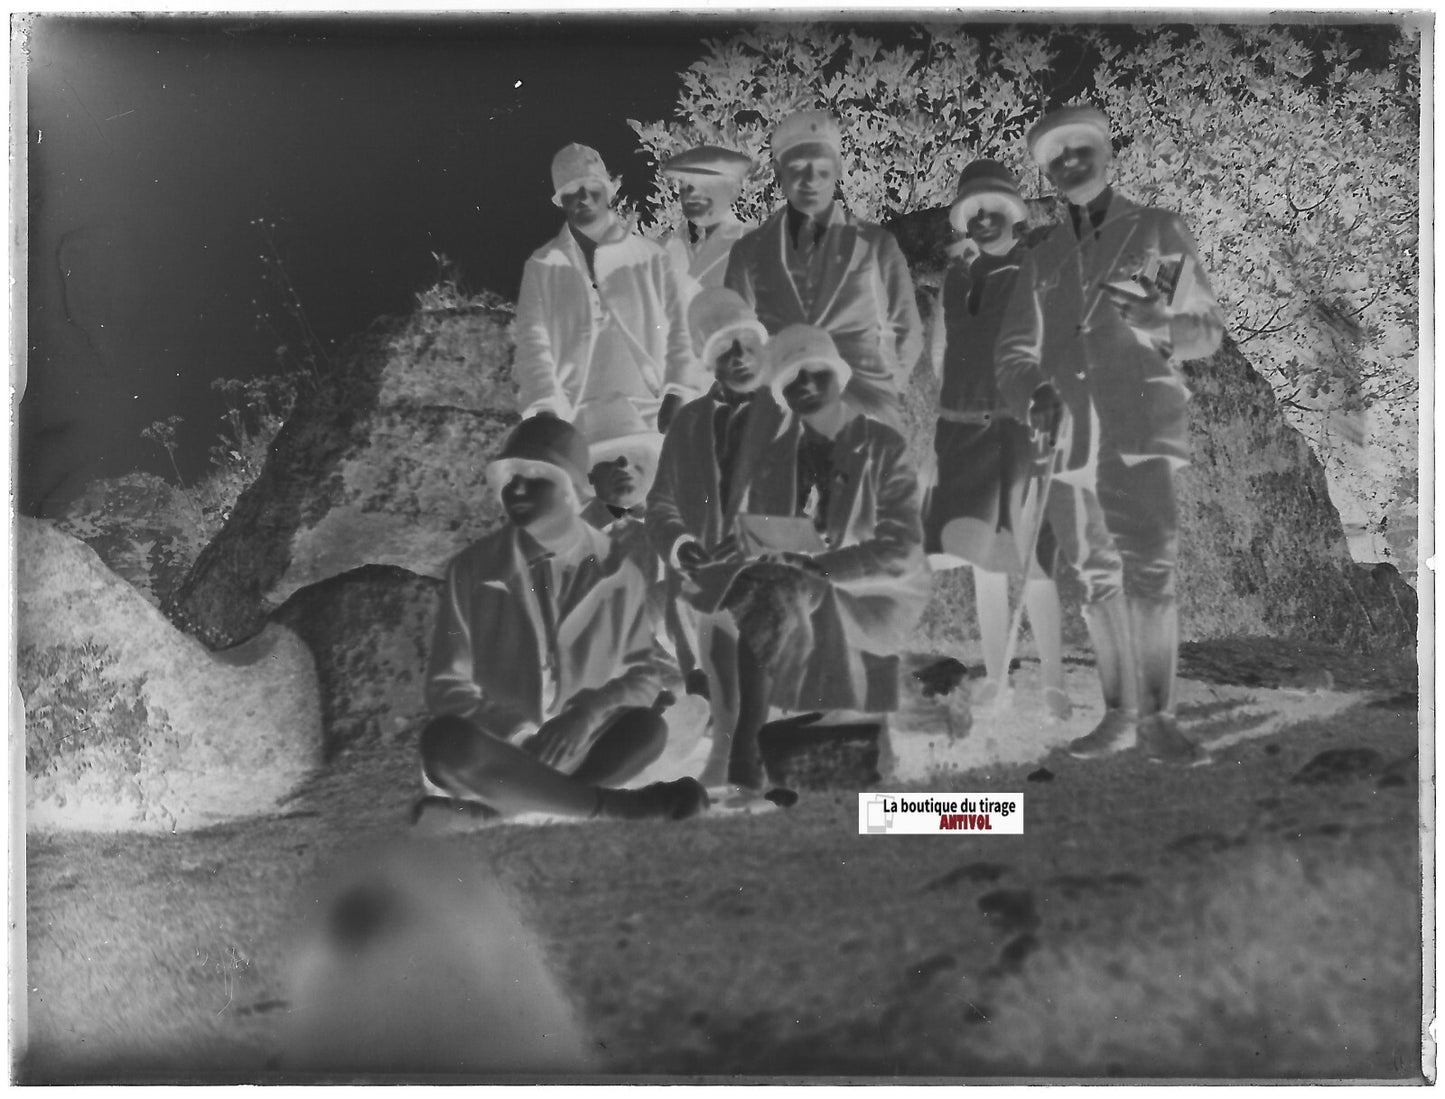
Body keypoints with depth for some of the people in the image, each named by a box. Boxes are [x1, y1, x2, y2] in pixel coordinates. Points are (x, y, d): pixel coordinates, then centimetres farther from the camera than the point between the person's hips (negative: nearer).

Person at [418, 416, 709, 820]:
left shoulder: (621, 571, 3)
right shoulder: (472, 570, 0)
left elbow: (643, 676, 6)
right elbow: (447, 686, -2)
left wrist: (592, 711, -17)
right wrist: (518, 737, -19)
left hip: (581, 749, 1)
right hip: (500, 748, -1)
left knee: (648, 729, -27)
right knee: (446, 741, -34)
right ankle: (618, 807, -27)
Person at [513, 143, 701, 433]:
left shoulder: (651, 259, 12)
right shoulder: (542, 266, 11)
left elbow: (677, 335, 8)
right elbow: (533, 343, 3)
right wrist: (548, 407, -11)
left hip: (646, 416, 1)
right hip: (570, 418, 0)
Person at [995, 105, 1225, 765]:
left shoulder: (1159, 232, 9)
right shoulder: (1043, 259, 18)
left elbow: (1208, 332, 8)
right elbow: (1015, 352, 16)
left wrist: (1149, 319, -13)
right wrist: (1030, 395, -6)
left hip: (1139, 430, -3)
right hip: (1065, 433, 4)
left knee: (1150, 574, -12)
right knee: (1097, 578, 6)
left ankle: (1157, 720, -6)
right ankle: (1120, 716, 12)